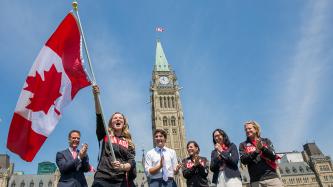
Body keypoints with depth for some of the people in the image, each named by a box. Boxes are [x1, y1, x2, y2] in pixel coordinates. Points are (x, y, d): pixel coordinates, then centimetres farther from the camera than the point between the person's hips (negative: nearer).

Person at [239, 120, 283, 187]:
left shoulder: (266, 141, 14)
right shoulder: (243, 145, 11)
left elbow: (273, 156, 2)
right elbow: (243, 160, -2)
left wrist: (262, 147, -14)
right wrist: (256, 151, -15)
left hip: (272, 177, 1)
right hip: (256, 180, 0)